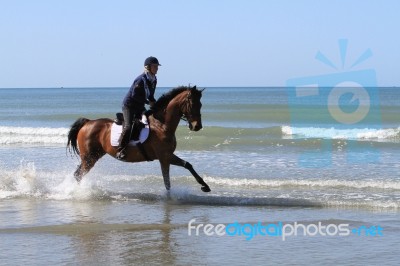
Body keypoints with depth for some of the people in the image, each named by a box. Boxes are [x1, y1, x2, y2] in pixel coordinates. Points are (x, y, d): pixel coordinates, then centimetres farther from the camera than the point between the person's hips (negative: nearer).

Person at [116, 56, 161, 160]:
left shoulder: (153, 80, 5)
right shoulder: (141, 79, -20)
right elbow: (134, 95, -21)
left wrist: (153, 103, -6)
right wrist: (148, 102, -19)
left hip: (140, 107, 9)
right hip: (129, 105, -9)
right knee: (128, 126, -23)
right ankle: (120, 150, -21)